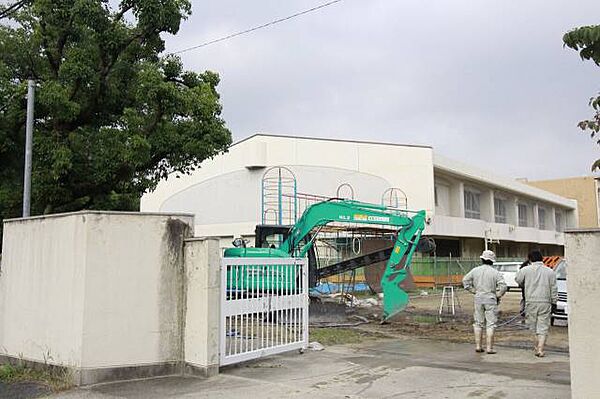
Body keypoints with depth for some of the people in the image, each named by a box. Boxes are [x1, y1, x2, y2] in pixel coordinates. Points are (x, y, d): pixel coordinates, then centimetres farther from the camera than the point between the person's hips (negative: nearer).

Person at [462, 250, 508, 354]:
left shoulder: (475, 270, 2)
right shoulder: (495, 272, -6)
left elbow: (465, 281, 2)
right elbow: (503, 286, -12)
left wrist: (474, 290, 8)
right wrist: (498, 296, 2)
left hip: (478, 298, 3)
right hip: (490, 299, -3)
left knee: (478, 323, 11)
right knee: (490, 324, 2)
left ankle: (478, 346, 13)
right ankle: (489, 348, 1)